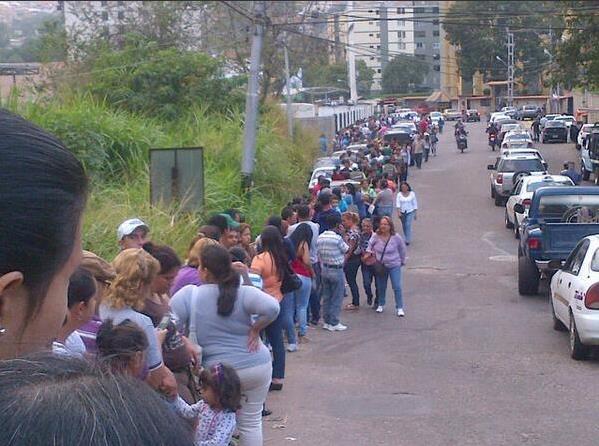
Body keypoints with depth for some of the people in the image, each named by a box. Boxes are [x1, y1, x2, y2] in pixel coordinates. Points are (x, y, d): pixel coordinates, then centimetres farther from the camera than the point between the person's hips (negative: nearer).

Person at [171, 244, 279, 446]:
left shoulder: (188, 295, -9)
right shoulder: (243, 293, -10)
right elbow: (272, 307, -22)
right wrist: (255, 329, -7)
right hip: (258, 366, 1)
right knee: (251, 421, 14)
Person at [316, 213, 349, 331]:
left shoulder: (320, 237, 1)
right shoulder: (337, 238, -18)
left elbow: (319, 255, 7)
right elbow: (346, 249, -3)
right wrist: (340, 232, 1)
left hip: (324, 269, 7)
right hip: (336, 270, -6)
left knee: (326, 297, 14)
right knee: (337, 298, 2)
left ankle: (327, 321, 18)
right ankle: (334, 323, 4)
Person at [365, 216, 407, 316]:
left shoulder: (396, 237, -12)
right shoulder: (376, 236, -9)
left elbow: (402, 249, 4)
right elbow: (369, 245, 8)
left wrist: (402, 261, 11)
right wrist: (369, 252, -9)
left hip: (394, 266, -2)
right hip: (380, 266, 2)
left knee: (397, 287, -6)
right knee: (381, 287, 16)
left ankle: (400, 308, 5)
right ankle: (381, 305, 36)